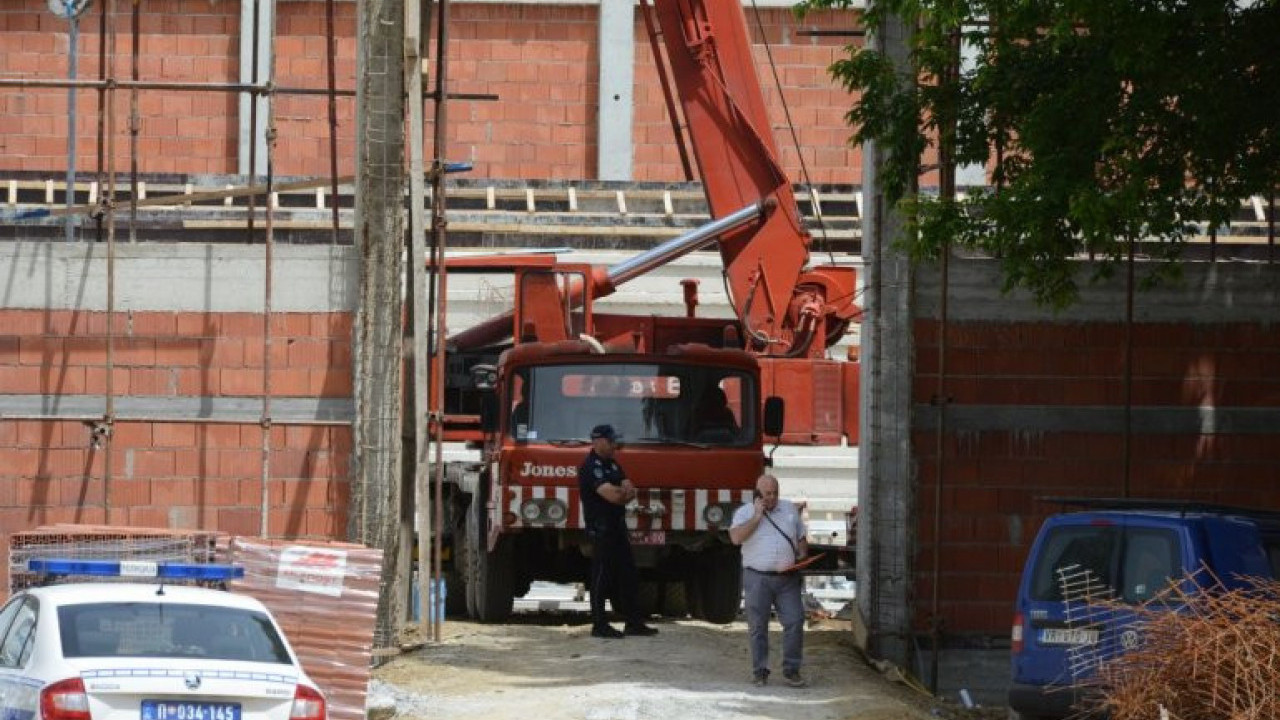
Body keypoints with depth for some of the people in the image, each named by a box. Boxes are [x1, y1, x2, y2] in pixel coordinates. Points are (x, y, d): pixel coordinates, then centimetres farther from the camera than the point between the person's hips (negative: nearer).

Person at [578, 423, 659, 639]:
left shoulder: (612, 465, 17)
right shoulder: (590, 467, -13)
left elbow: (630, 492, 8)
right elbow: (611, 495, -22)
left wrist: (619, 493, -14)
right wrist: (624, 491, -1)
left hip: (618, 528, 9)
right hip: (601, 530, -9)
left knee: (627, 576, 9)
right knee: (602, 578, -6)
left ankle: (634, 622, 12)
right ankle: (599, 625, -3)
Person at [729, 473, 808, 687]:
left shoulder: (790, 509, 14)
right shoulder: (744, 513, 3)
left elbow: (801, 539, 20)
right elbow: (736, 537, -14)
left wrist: (802, 556, 1)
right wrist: (757, 517, -13)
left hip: (787, 578, 2)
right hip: (757, 579, -2)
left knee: (794, 621, -6)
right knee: (758, 627, 1)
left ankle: (791, 670, 0)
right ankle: (760, 671, 9)